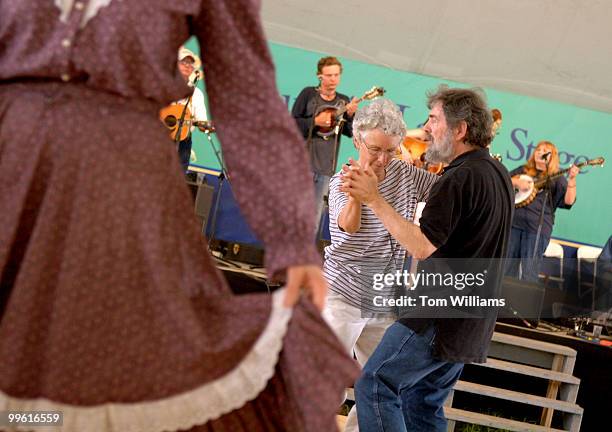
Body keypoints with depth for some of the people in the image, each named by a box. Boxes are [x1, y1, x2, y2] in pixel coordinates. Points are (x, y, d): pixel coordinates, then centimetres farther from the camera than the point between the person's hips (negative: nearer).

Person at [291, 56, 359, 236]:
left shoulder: (343, 101, 12)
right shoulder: (308, 94, 2)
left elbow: (350, 132, 6)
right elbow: (293, 122, -2)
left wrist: (350, 115, -12)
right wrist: (315, 121, -16)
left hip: (326, 166, 4)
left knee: (315, 214, 6)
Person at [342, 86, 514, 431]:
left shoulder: (461, 178, -18)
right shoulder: (499, 175, 13)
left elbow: (423, 247, -24)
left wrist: (374, 199, -24)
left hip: (441, 317, -10)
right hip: (474, 322, 10)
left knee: (376, 384, -6)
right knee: (425, 403, 15)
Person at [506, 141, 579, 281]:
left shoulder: (556, 178, 6)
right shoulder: (522, 170, 17)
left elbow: (569, 201, -6)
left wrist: (572, 180, -20)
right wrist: (515, 182, -5)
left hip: (537, 227, -3)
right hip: (514, 222, 3)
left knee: (529, 273, -5)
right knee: (508, 267, 6)